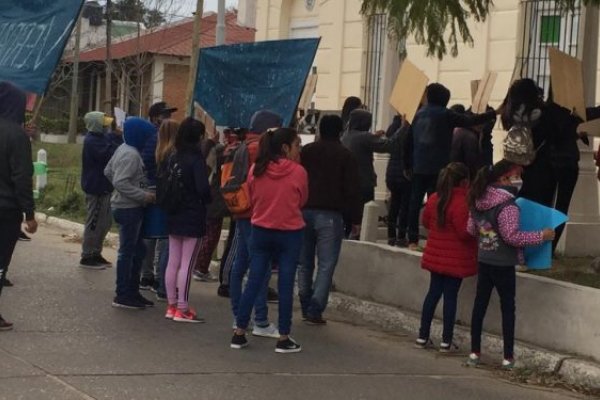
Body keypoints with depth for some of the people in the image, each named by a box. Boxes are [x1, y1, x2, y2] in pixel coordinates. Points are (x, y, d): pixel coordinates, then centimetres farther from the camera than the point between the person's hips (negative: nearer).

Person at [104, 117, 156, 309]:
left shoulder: (123, 149, 10)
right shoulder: (131, 155, -19)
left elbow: (108, 171, 19)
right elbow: (121, 182, -26)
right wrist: (144, 195, -21)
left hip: (125, 206, 10)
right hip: (129, 208, -10)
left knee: (138, 250, 16)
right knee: (128, 251, -3)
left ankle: (132, 291, 23)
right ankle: (122, 295, 3)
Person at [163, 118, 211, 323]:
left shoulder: (174, 158, 6)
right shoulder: (196, 159, -15)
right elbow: (203, 188, -20)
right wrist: (208, 199, -1)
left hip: (174, 216, 7)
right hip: (193, 218, -7)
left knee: (173, 262, 12)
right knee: (187, 264, -3)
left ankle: (172, 305, 19)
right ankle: (182, 309, -1)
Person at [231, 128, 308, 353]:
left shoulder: (256, 170, -3)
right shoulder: (298, 172, -12)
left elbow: (252, 199, 9)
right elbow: (302, 201, 1)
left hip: (261, 231, 3)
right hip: (290, 233, -3)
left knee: (254, 282, 8)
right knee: (285, 285, 3)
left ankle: (239, 334, 11)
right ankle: (283, 339, 6)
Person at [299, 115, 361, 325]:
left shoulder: (306, 151, 8)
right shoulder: (345, 155, -2)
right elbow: (351, 190, -5)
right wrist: (355, 218, 1)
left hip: (305, 211, 4)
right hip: (330, 214, -4)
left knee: (305, 262, 12)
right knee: (326, 264, -3)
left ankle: (306, 308, 14)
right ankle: (315, 310, -11)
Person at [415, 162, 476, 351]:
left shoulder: (434, 199, 2)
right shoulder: (462, 203, -21)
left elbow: (426, 222, 13)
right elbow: (465, 232, -21)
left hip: (436, 256, 6)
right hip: (456, 259, -6)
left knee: (433, 292, 14)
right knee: (450, 295, 1)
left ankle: (423, 336, 17)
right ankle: (446, 340, 8)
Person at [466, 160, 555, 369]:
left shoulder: (479, 200, 2)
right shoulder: (507, 205, -22)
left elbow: (471, 229, 11)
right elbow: (512, 236, -23)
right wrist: (541, 236, -16)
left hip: (484, 261, 7)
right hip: (503, 264, -7)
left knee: (480, 304, 12)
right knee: (508, 308, 4)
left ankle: (474, 352, 17)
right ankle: (508, 357, 8)